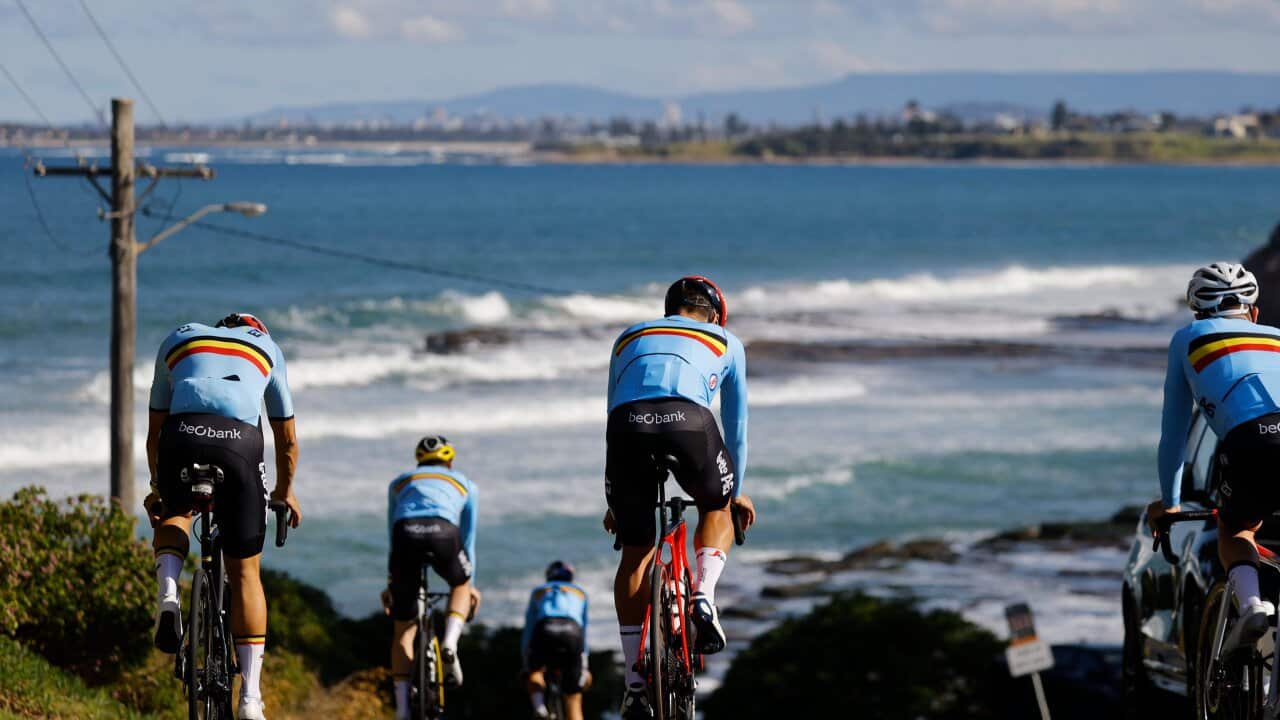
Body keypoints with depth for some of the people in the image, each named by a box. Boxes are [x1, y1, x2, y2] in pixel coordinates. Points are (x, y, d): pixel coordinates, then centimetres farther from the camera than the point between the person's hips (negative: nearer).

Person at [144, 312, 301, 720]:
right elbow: (287, 438, 37)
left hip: (182, 435, 0)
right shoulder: (268, 348, 32)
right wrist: (285, 492, 52)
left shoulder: (177, 340, 34)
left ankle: (168, 592, 4)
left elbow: (155, 430, 36)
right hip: (241, 439, 0)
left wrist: (156, 487, 48)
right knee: (244, 571, 12)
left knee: (174, 513, 34)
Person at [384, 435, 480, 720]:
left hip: (406, 534, 1)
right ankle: (450, 645, 4)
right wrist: (472, 584, 47)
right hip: (442, 532, -1)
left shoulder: (399, 483, 37)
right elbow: (468, 539, 38)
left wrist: (390, 584, 44)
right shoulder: (465, 485, 34)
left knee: (403, 629, 11)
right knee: (460, 584, 33)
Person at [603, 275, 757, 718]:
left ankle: (635, 683, 10)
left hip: (628, 422, 1)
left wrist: (614, 503, 49)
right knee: (716, 508, 30)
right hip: (688, 418, -1)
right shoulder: (726, 343, 33)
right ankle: (704, 598, 4)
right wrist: (737, 491, 54)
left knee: (636, 552, 14)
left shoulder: (629, 337, 38)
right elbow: (735, 424, 40)